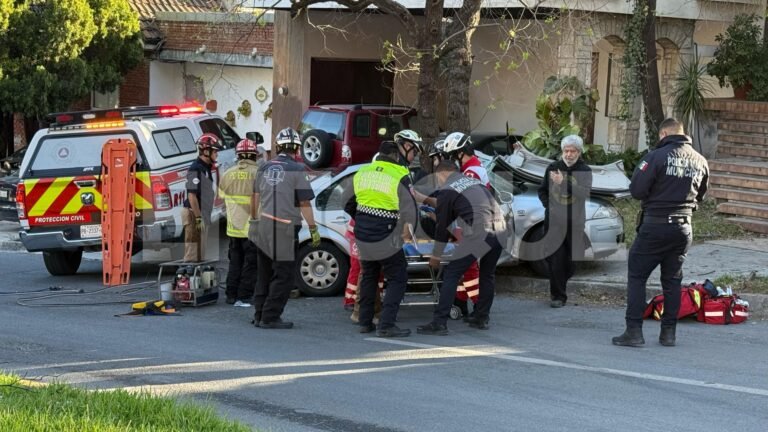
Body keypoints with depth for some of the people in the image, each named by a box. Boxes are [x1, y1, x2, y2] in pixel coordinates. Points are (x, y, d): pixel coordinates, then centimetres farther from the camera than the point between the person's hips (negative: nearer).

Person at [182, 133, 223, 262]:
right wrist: (198, 218, -22)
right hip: (194, 213, -10)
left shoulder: (206, 168, 15)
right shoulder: (196, 169, -16)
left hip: (201, 214, 10)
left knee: (199, 254, 15)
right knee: (193, 255, -7)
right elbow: (192, 196, -21)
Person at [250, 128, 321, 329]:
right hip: (284, 229, -7)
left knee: (265, 273, 15)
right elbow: (304, 203, -11)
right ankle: (270, 317, -4)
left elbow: (256, 198, 18)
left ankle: (260, 314, 19)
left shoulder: (266, 168, 10)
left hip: (264, 225, 7)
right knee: (283, 275, -1)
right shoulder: (297, 170, -9)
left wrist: (254, 220, 32)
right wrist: (313, 229, -5)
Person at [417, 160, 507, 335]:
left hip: (478, 234, -7)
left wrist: (436, 256, 20)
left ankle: (439, 322, -6)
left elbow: (442, 224, 9)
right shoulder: (474, 181, 25)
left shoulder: (446, 191, 5)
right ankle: (481, 319, 28)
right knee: (487, 275, 24)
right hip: (500, 229, 7)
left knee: (451, 274, -1)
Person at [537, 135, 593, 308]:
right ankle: (558, 296, -1)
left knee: (570, 262, 5)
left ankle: (558, 289, 28)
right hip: (554, 221, 0)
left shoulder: (584, 171, 0)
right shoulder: (553, 168, 7)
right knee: (556, 260, -8)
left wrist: (563, 182, -27)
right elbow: (542, 191, 18)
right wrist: (548, 206, 0)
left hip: (574, 222, 0)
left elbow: (584, 193, -17)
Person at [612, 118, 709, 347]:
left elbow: (636, 190, -13)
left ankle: (634, 331, -4)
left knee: (637, 276, 2)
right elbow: (700, 195, 16)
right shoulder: (700, 161, 5)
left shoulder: (657, 156, -14)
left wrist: (656, 194, 5)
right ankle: (668, 332, 14)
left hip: (655, 225, -5)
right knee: (672, 280, 14)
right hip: (683, 227, 5)